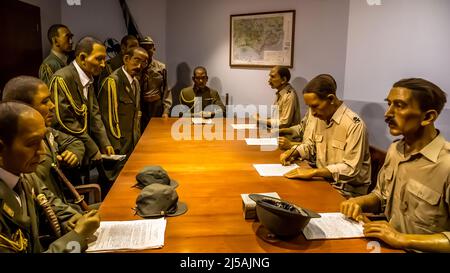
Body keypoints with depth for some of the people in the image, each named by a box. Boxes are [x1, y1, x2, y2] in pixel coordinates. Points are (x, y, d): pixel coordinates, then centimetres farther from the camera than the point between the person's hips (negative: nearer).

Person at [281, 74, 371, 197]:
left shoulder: (354, 125, -19)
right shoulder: (321, 118, 5)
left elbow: (351, 169, -22)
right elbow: (310, 144, 21)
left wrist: (314, 172, -26)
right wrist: (293, 152, 2)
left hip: (347, 191, -7)